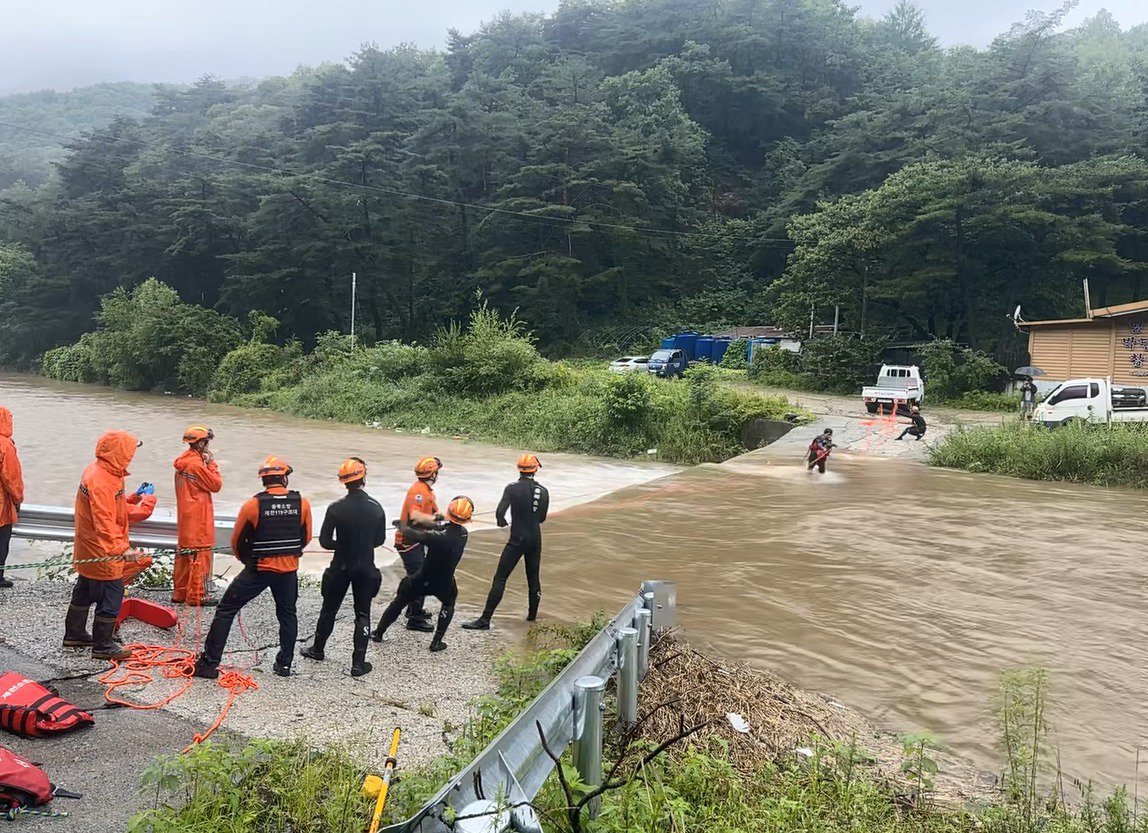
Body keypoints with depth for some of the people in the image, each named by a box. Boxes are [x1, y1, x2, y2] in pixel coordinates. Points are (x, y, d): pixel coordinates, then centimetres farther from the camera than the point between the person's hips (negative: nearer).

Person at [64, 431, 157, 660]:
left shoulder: (103, 472, 6)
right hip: (101, 552, -11)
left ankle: (75, 634, 37)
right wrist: (122, 548, -33)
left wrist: (134, 497, 7)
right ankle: (103, 645, 10)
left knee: (85, 591, 22)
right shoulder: (100, 481, -26)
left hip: (89, 551, 11)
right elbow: (105, 523, -30)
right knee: (110, 596, 0)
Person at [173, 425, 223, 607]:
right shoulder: (196, 464, -20)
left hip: (184, 517, 10)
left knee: (185, 553, 15)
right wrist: (212, 464, -7)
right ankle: (197, 595, 2)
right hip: (198, 518, -10)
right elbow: (216, 485, -12)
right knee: (201, 554, -2)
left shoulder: (183, 461, 10)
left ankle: (180, 593, 23)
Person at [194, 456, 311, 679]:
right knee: (287, 614, 21)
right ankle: (285, 664, 25)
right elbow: (306, 538, 7)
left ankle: (210, 664, 8)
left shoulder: (253, 505, -13)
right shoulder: (302, 504, -6)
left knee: (226, 610, 8)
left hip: (258, 569, -3)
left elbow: (237, 542, -2)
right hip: (289, 570, 3)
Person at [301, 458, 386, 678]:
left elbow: (324, 541, -10)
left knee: (329, 609, 18)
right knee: (363, 615, 9)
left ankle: (318, 649, 37)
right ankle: (359, 663, 8)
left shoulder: (336, 508, -15)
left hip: (341, 567, -1)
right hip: (366, 568, 1)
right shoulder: (376, 508, -8)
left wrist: (342, 546, 8)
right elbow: (380, 540, 2)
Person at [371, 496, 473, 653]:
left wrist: (402, 525, -4)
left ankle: (378, 633, 33)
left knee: (399, 601, 22)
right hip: (444, 583, 3)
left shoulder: (440, 536, -29)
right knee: (449, 603, 32)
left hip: (423, 580, -3)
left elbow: (409, 534, -23)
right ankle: (437, 642, 24)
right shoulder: (463, 533, -13)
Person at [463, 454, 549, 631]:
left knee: (500, 578, -4)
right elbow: (542, 518, 11)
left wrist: (503, 522, 6)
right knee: (533, 578, 19)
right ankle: (532, 615, 28)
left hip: (517, 540, -4)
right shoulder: (543, 491, 2)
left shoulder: (512, 488, -10)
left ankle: (485, 620, -6)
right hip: (535, 540, 5)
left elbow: (499, 513, -15)